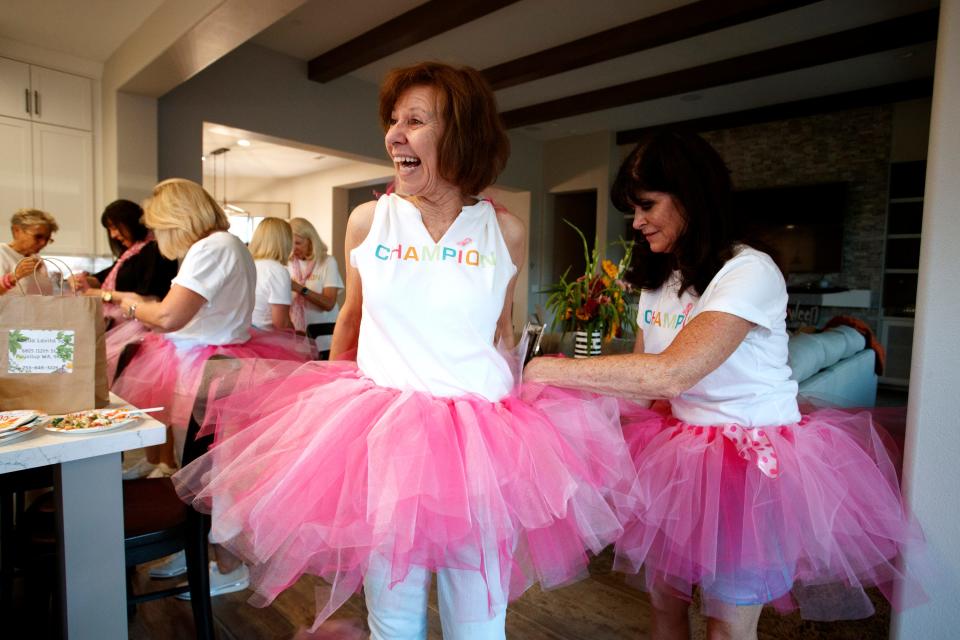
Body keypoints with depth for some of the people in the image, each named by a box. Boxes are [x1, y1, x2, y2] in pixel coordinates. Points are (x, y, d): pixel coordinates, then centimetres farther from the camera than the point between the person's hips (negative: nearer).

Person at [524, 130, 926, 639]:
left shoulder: (749, 271, -19)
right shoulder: (657, 282, 8)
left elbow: (671, 373, -32)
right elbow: (644, 383, 7)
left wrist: (559, 370, -25)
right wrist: (565, 382, -4)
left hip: (754, 459, -6)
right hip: (681, 452, 7)